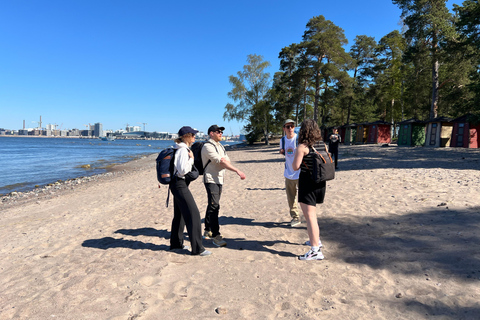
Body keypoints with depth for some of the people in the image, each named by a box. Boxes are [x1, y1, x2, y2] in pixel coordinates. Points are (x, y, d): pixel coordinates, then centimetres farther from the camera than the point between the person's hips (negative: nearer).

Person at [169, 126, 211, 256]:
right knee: (193, 214, -9)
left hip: (177, 184, 11)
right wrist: (191, 159, -13)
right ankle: (197, 248, -5)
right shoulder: (183, 150, -17)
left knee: (179, 214, 19)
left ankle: (176, 243, 31)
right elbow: (183, 170, -24)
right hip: (180, 185, -11)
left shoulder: (184, 149, 14)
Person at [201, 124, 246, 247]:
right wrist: (237, 171, -26)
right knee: (214, 206, -14)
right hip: (211, 179, -8)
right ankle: (216, 236, -14)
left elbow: (227, 161, 11)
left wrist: (222, 160, -13)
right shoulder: (208, 146, -12)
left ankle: (208, 231, 26)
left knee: (213, 205, 14)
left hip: (219, 179, 9)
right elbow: (221, 162, -21)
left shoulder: (220, 146, 18)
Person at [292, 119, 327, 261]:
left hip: (307, 182, -8)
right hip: (321, 183, 8)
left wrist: (295, 157, 2)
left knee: (310, 216, -6)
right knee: (311, 213, 25)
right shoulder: (323, 145, 5)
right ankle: (316, 240, 38)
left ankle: (315, 250, -9)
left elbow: (295, 167, -17)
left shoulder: (302, 147, -14)